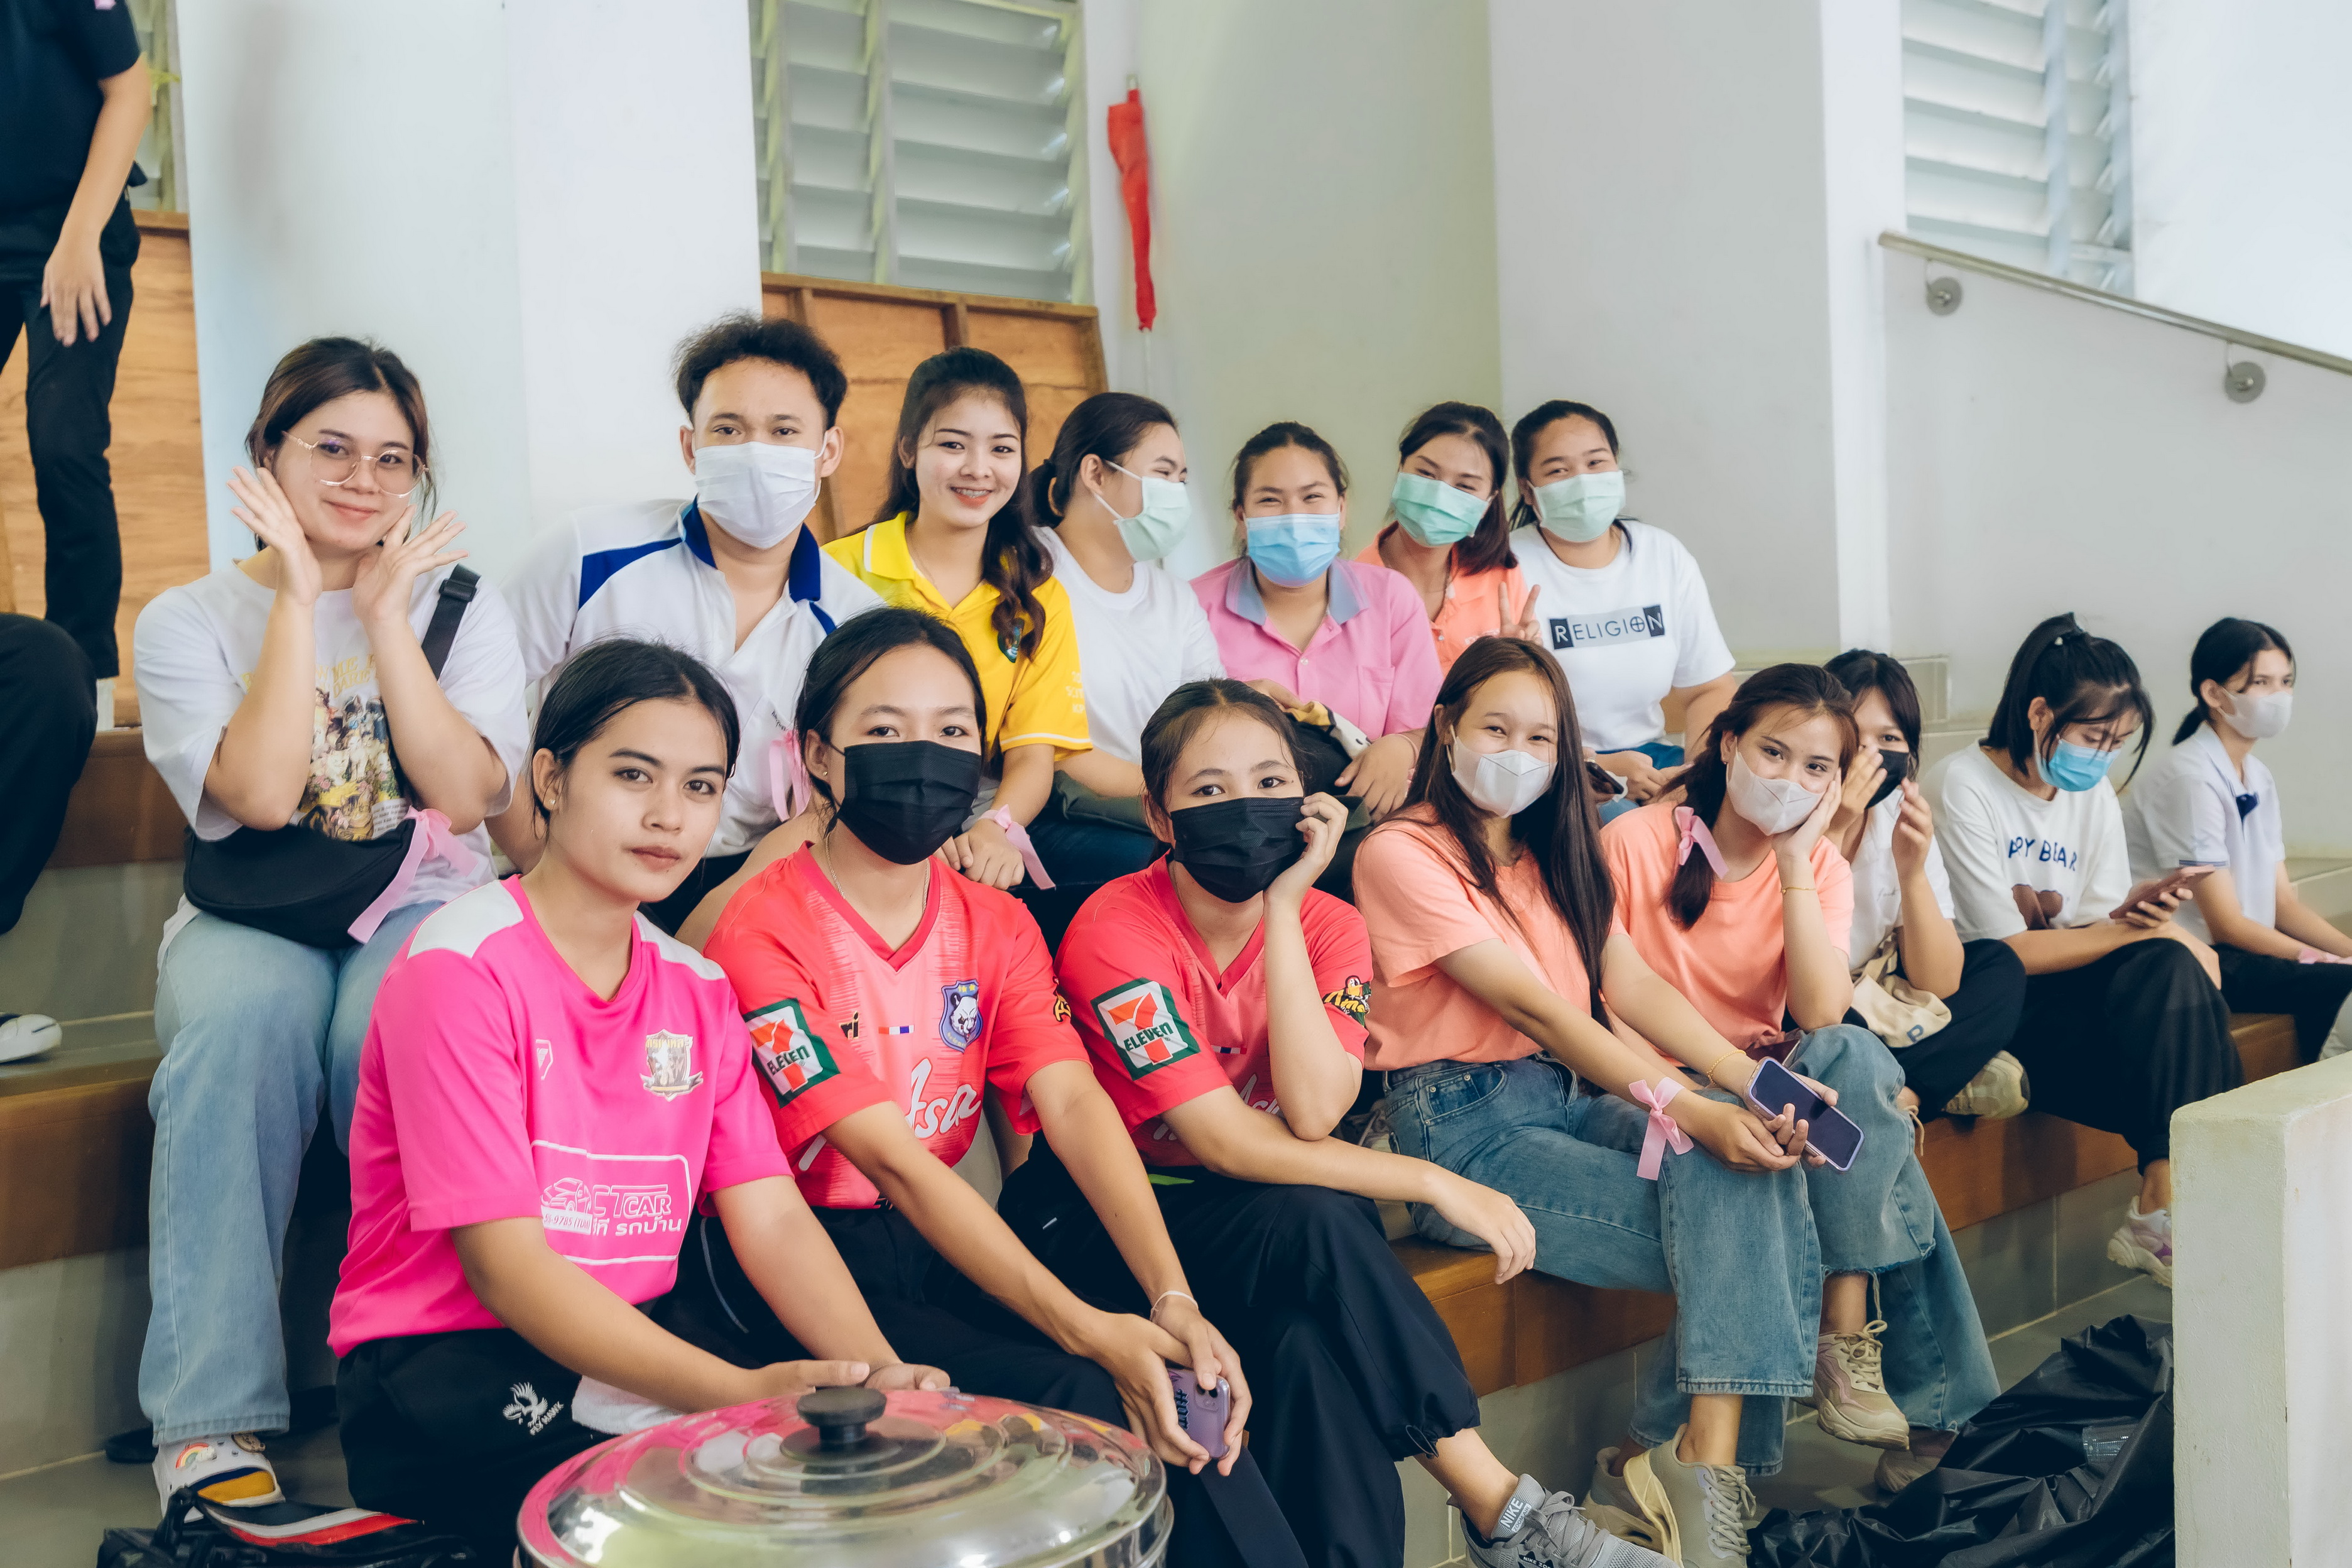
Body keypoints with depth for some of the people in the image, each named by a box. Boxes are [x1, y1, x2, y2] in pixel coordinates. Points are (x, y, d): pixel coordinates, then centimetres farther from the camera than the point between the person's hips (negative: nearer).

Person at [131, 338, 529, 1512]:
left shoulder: (462, 609, 11)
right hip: (253, 916, 0)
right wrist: (300, 597, -8)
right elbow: (261, 794, -12)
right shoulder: (186, 621, 7)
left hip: (426, 906, 0)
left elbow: (468, 794, -6)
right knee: (244, 1012, -35)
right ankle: (210, 1421, -31)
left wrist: (386, 612, -6)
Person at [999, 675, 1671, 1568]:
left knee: (1312, 1336, -31)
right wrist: (1433, 1183, -25)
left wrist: (1281, 909, -24)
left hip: (1270, 1228, 4)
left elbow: (1314, 1114, -24)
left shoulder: (1329, 926, -6)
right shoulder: (1116, 933, -20)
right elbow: (1224, 1142, -25)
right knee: (1312, 1224, -31)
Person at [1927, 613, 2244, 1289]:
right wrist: (2141, 932, -18)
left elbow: (2098, 931, 5)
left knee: (2172, 969, -24)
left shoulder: (2094, 796, 11)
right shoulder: (1962, 787, -11)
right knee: (2171, 963, -25)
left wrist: (2137, 915, -18)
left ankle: (2162, 1211, -21)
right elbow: (2007, 951, -15)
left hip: (2076, 995, 7)